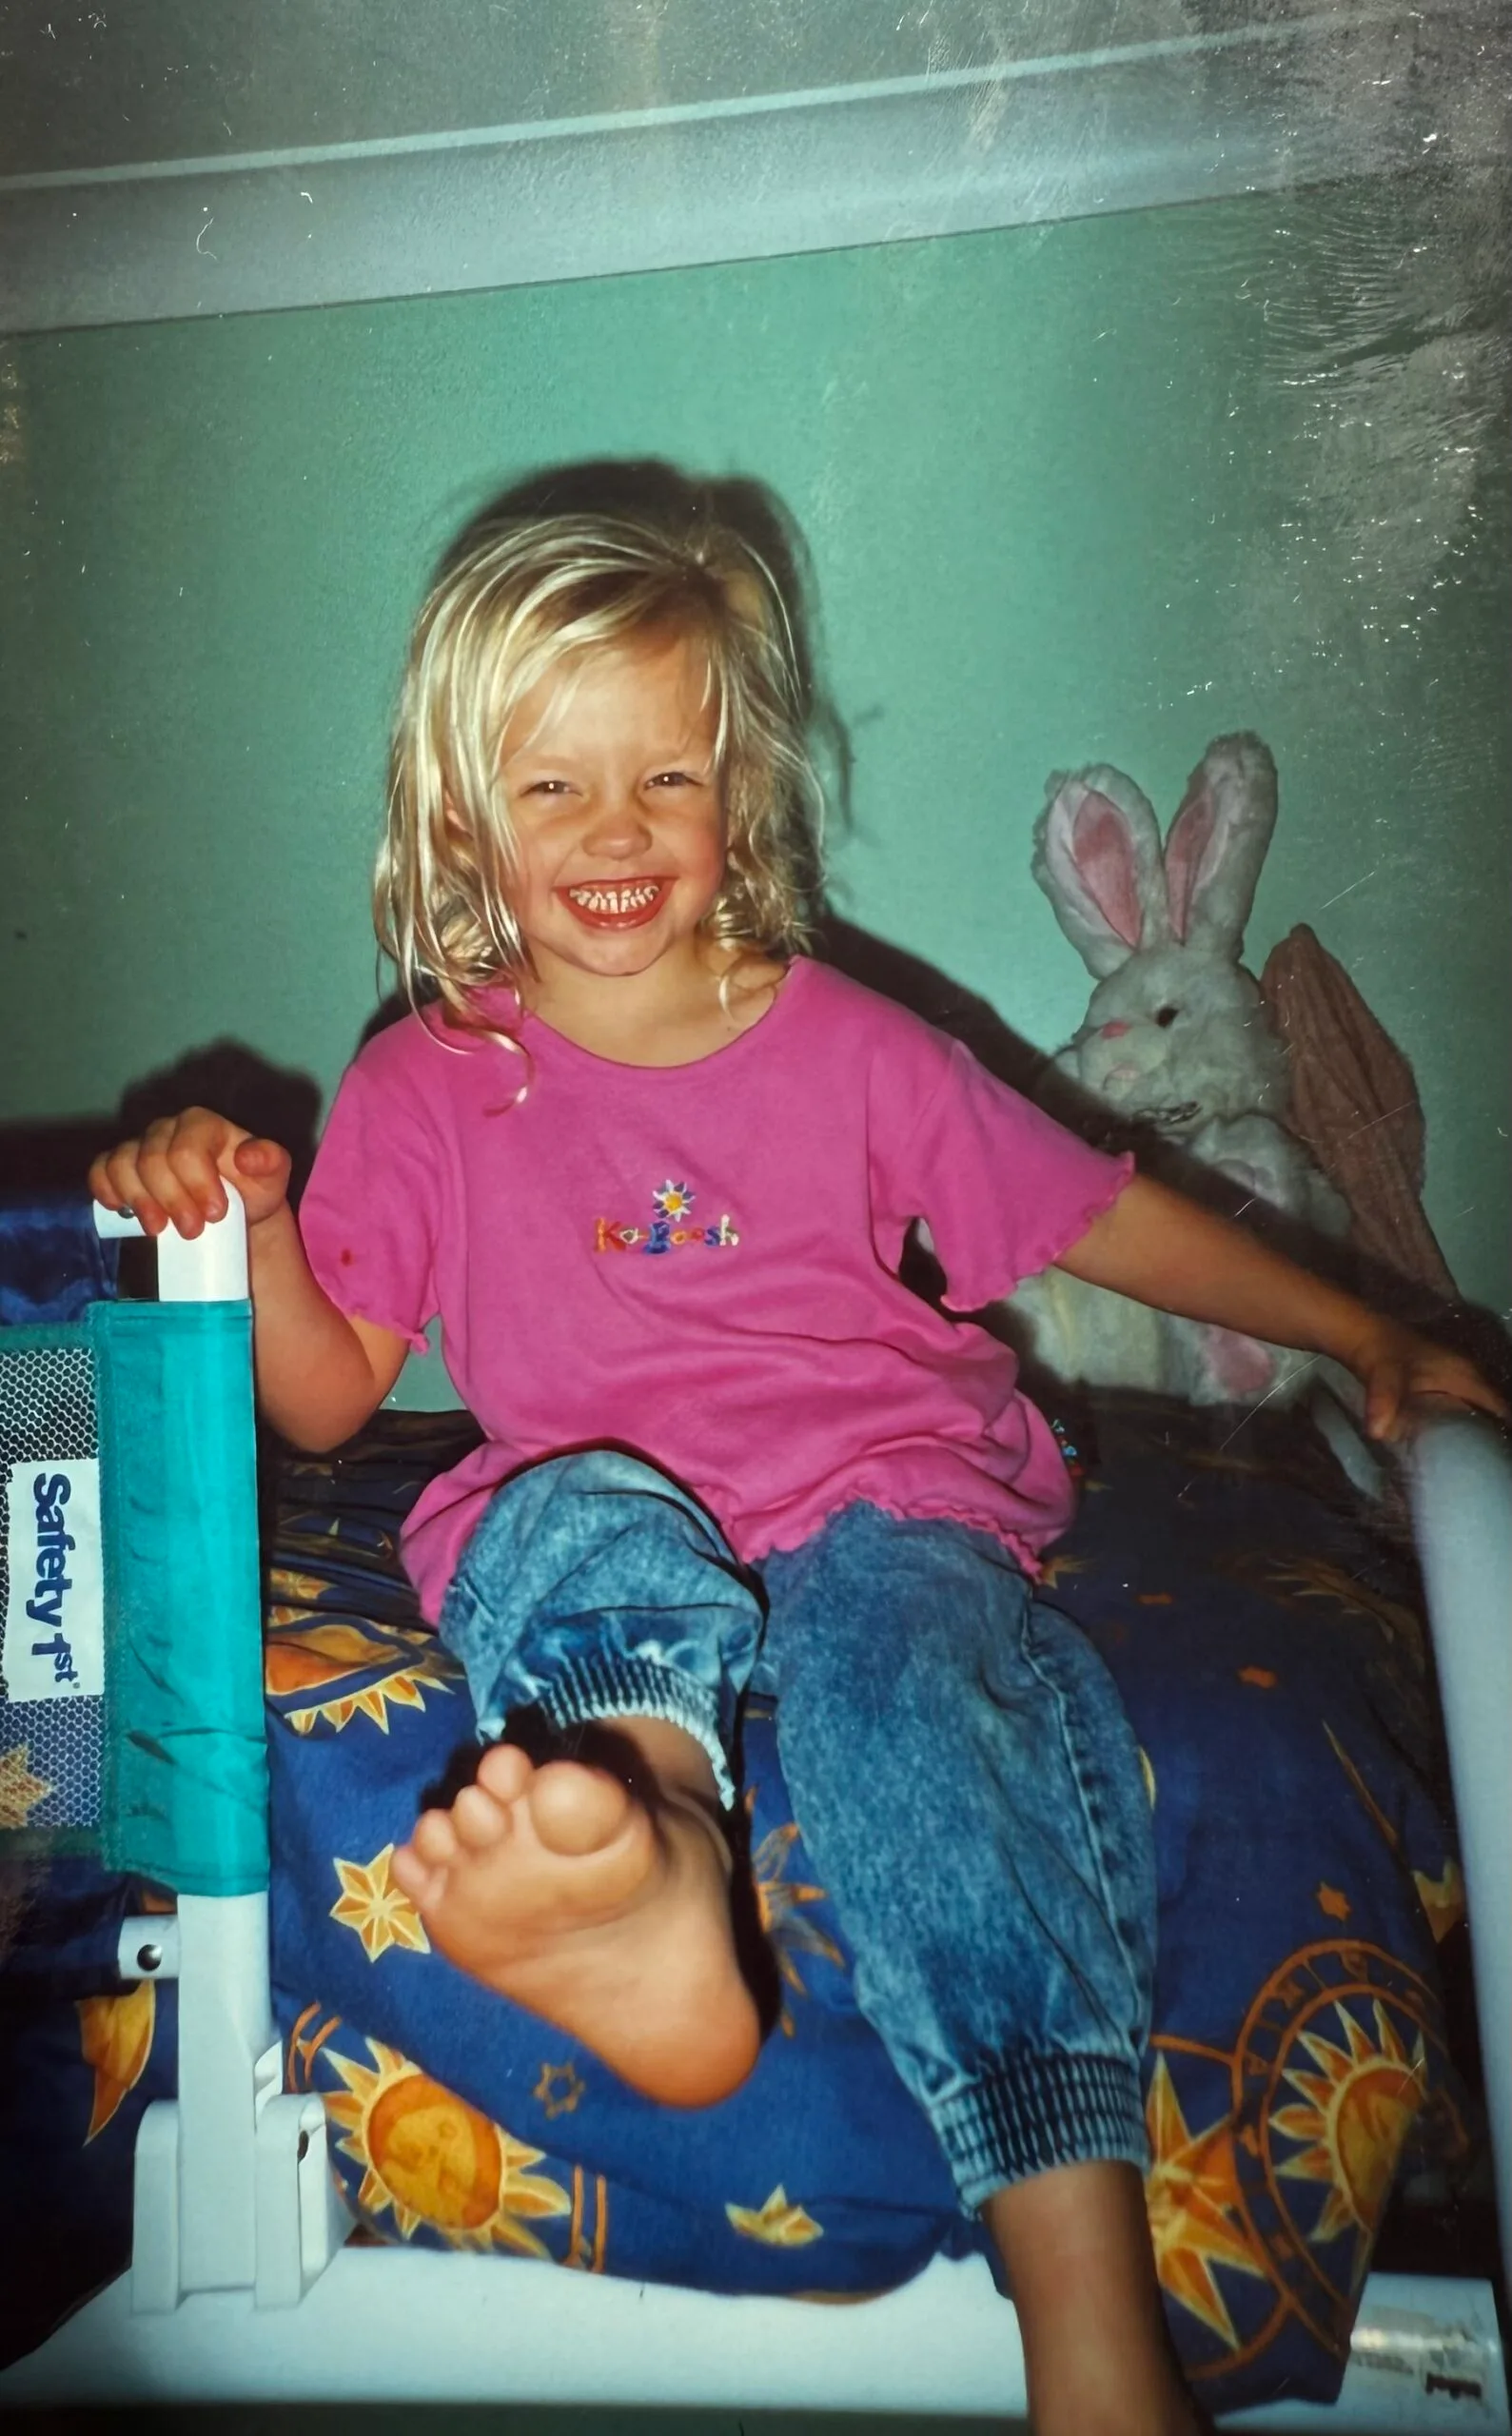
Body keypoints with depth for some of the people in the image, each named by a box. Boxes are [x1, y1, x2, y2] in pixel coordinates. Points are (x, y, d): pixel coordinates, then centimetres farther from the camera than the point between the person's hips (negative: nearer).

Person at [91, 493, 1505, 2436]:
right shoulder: (425, 1086, 10)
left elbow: (1099, 1218, 15)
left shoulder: (845, 1045, 10)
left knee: (903, 1642, -33)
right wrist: (248, 1223, -9)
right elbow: (323, 1398, 10)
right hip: (607, 1529, 1)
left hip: (876, 1500, 0)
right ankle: (652, 1848, -65)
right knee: (580, 1519, -33)